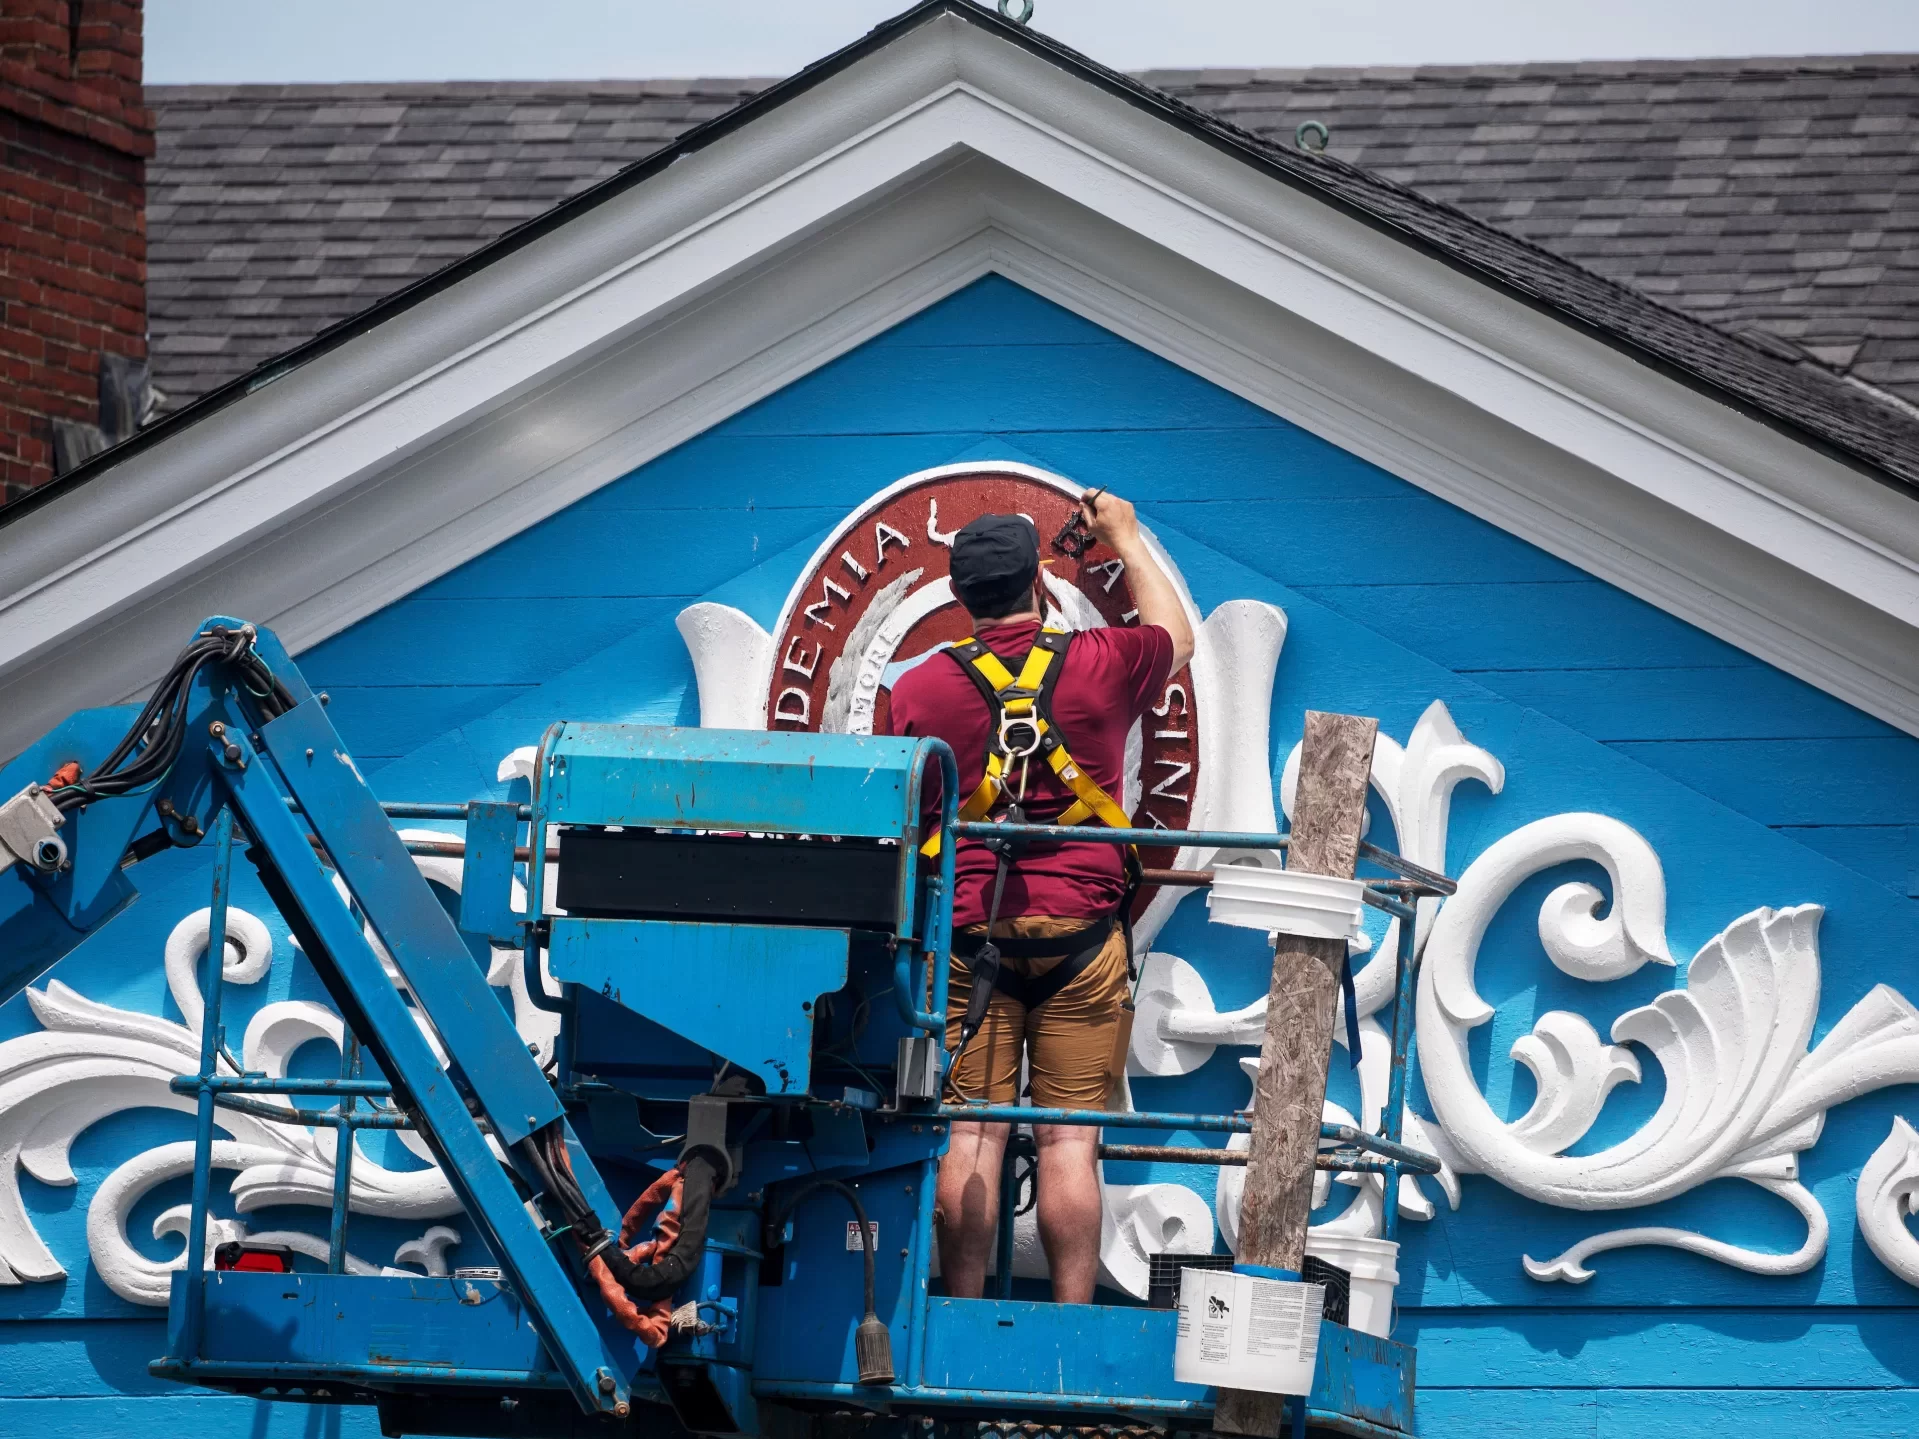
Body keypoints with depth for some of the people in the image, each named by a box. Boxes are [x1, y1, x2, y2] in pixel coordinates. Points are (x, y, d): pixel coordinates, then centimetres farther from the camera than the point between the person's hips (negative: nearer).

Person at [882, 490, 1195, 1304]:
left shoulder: (920, 689, 3)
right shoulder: (1101, 665, 2)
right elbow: (1176, 638, 26)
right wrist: (1126, 540, 39)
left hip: (966, 928, 0)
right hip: (1080, 927, 0)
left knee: (971, 1135, -1)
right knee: (1069, 1139, -2)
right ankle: (1072, 1328, -5)